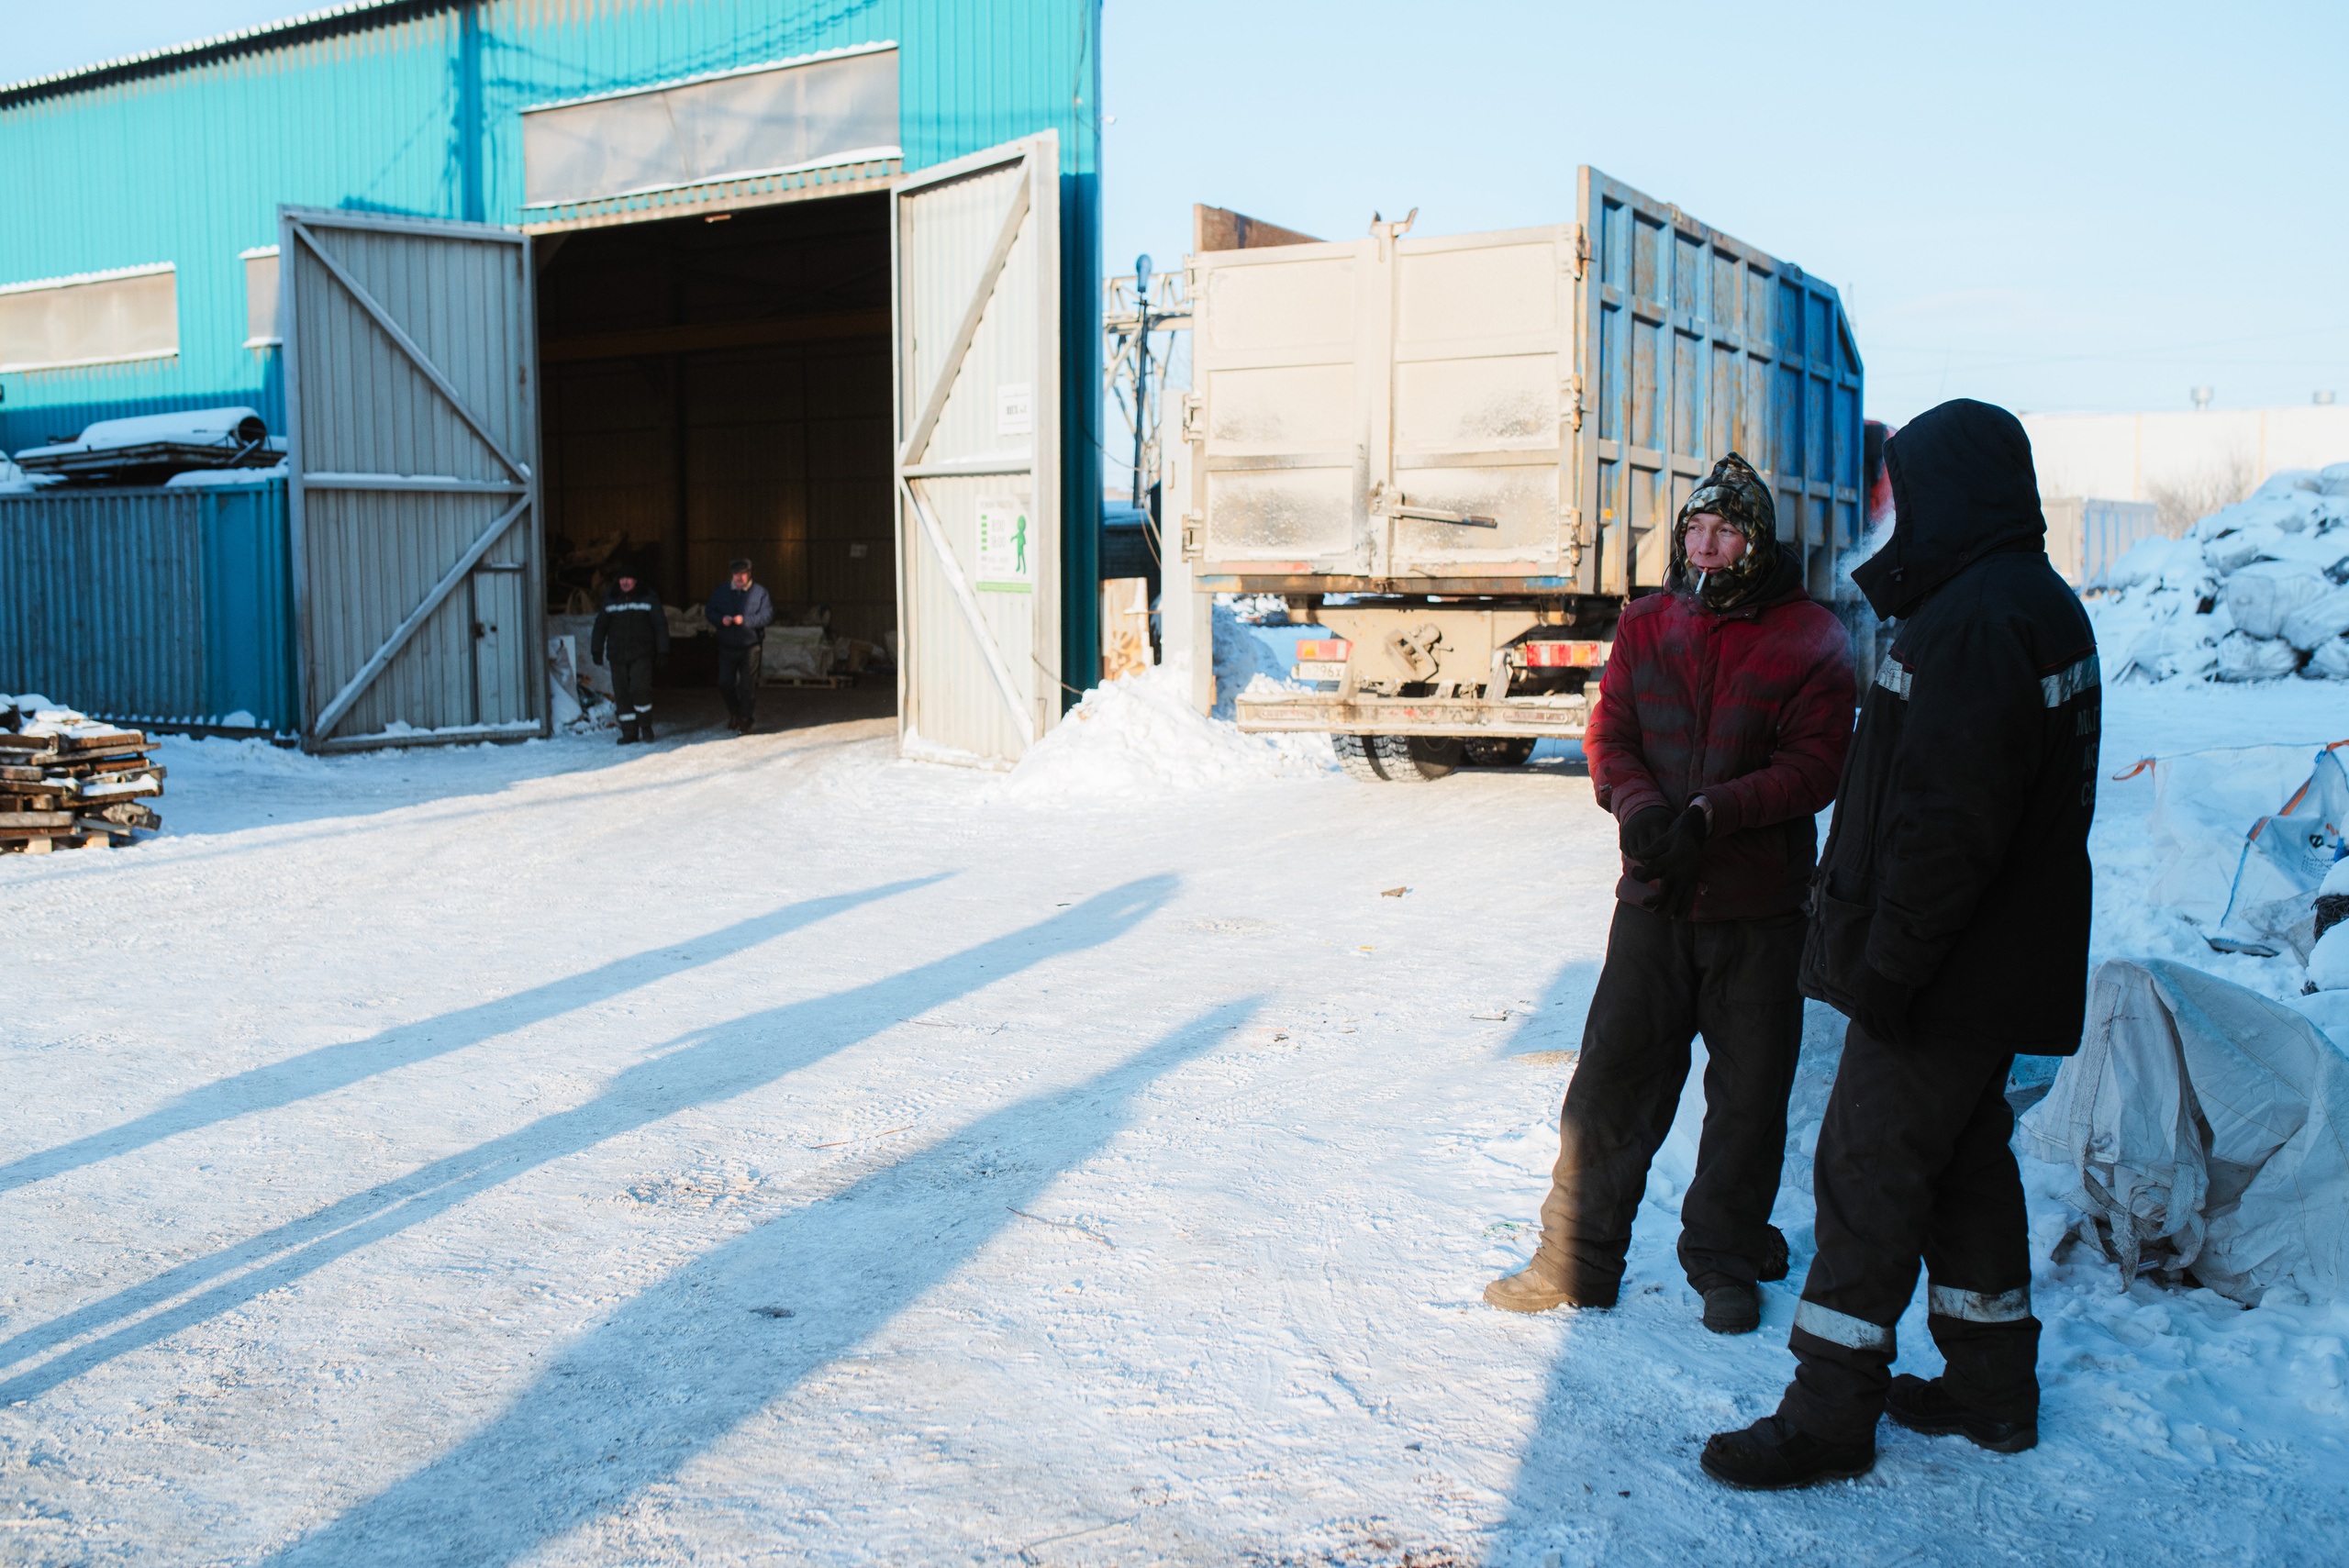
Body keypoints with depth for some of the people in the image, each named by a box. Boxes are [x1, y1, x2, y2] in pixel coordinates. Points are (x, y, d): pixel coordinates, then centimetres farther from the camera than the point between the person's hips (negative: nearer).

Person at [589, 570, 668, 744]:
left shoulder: (649, 599, 2)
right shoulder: (610, 599, 9)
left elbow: (660, 625, 4)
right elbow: (600, 625, 14)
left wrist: (662, 651, -2)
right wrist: (596, 650, 10)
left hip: (642, 654, -3)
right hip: (617, 655, 3)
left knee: (640, 689, -17)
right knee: (622, 694, 0)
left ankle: (646, 727, 1)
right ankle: (629, 733, 5)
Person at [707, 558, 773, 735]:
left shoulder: (759, 593, -2)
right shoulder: (721, 592, 6)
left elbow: (767, 615, -9)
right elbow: (710, 612, 8)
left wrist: (745, 620, -20)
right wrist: (721, 619, -14)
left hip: (750, 647, -2)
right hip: (727, 646, 2)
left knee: (747, 685, -2)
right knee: (725, 683, 1)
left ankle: (744, 720, 8)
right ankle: (734, 711, 27)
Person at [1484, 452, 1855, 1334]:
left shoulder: (1810, 638, -3)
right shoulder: (1647, 625, 7)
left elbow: (1815, 766, -8)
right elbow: (1609, 734, 5)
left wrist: (1710, 813, -21)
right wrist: (1639, 806, -15)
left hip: (1759, 904, -2)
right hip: (1654, 898, 2)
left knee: (1747, 1095, 9)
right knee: (1610, 1081, 3)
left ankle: (1725, 1260, 27)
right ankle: (1576, 1261, 14)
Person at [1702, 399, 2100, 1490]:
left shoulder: (1971, 621, -22)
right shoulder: (2045, 606, 13)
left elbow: (1946, 820, -27)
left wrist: (1887, 961, -21)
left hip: (1946, 979, -10)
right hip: (2006, 966, 10)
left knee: (1867, 1176, -2)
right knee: (1967, 1164, 19)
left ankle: (1829, 1415, 6)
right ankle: (1990, 1387, 31)